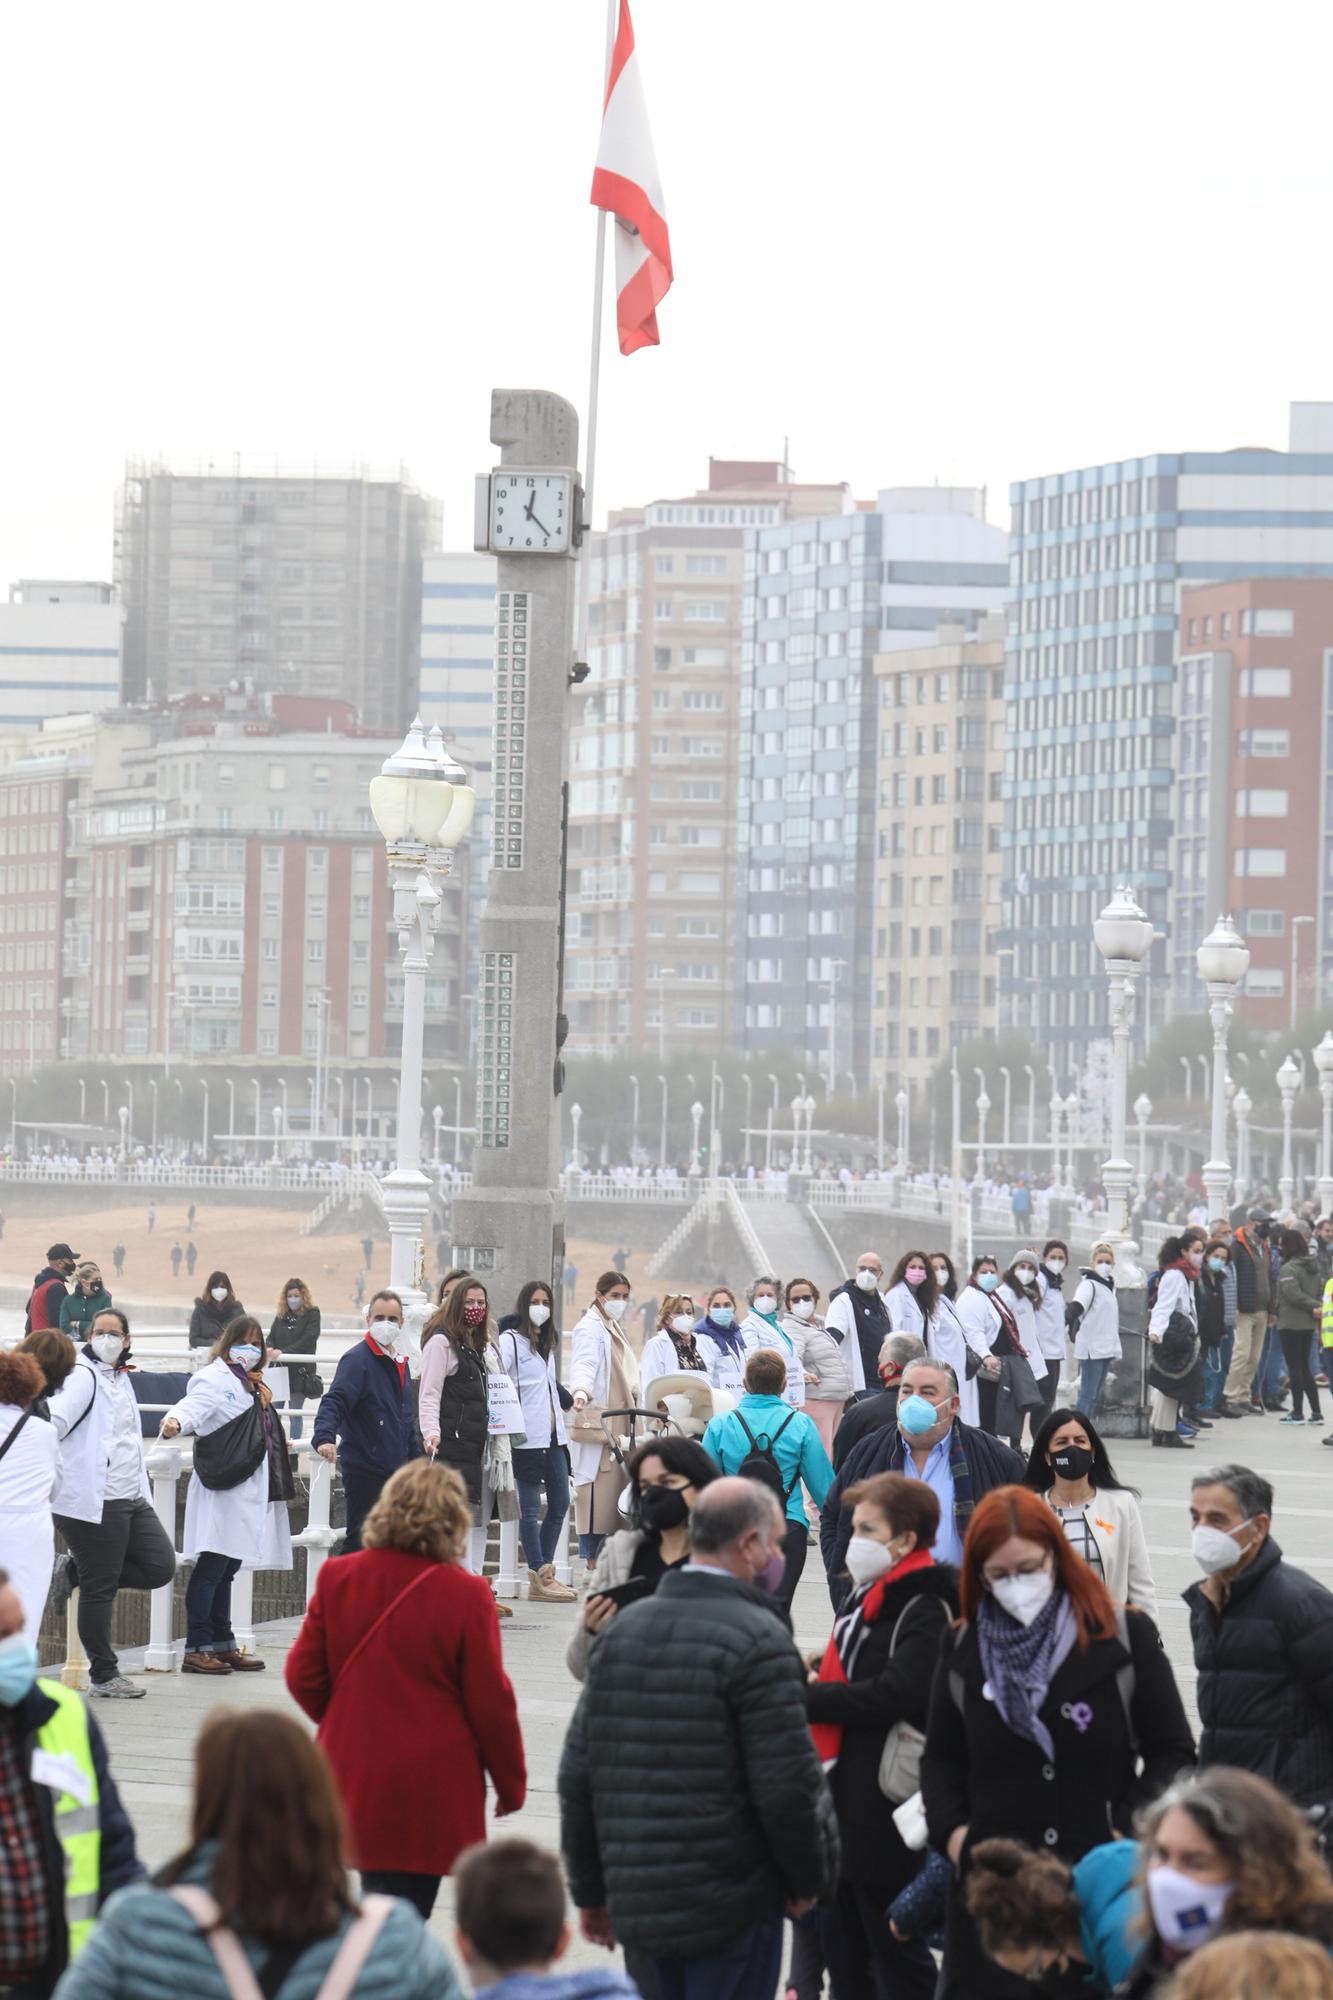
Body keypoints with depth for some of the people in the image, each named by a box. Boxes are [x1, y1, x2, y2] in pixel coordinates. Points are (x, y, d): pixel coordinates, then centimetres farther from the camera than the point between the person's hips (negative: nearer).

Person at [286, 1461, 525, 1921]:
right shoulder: (465, 1595, -13)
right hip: (429, 1787, -4)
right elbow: (490, 1701, -8)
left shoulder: (337, 1578, -2)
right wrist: (511, 1785, 6)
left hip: (353, 1774, 4)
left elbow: (303, 1678, 2)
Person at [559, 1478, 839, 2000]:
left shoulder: (620, 1630, 9)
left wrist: (590, 1891, 18)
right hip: (732, 1899, -7)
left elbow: (578, 1775, 11)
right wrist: (809, 1879, 1)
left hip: (637, 1895, 7)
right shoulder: (757, 1639, -13)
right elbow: (788, 1785, -16)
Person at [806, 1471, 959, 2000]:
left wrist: (805, 1698, -18)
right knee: (840, 1942, 15)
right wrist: (816, 1679, 2)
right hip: (842, 1798, 10)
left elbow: (894, 1694, -26)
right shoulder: (865, 1597, 14)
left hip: (886, 1812, -10)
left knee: (893, 1948, -2)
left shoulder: (926, 1609, -16)